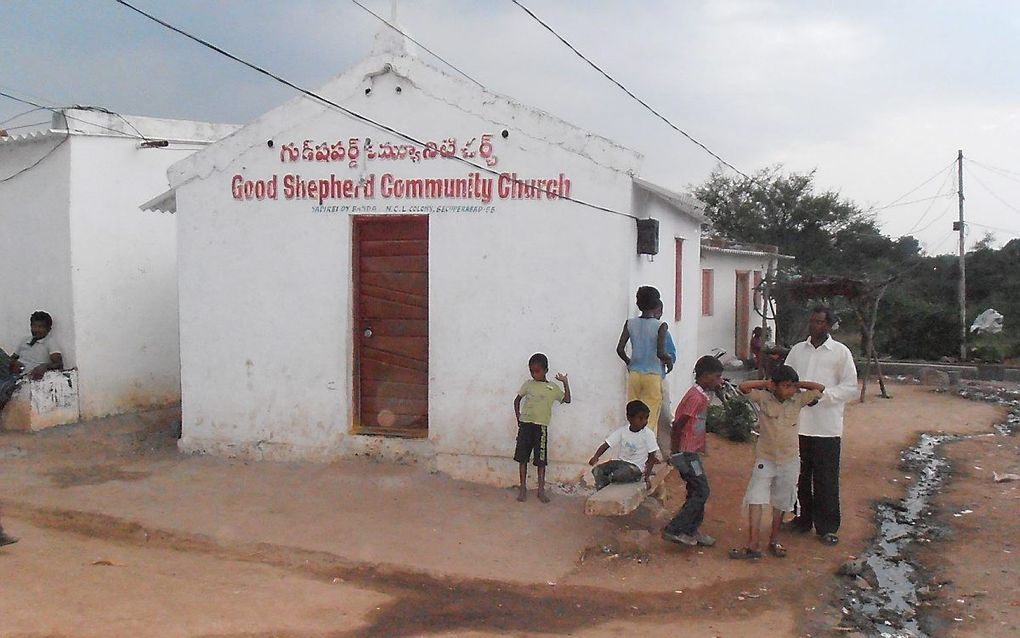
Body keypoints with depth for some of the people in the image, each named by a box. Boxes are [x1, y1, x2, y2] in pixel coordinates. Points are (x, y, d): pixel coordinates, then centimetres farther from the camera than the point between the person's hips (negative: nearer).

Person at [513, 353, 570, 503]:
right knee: (523, 457, 3)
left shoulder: (552, 388, 4)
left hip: (541, 427, -1)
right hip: (525, 425, 1)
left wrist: (565, 382, -4)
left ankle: (541, 489, 9)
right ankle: (523, 488, 12)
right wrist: (518, 418, 8)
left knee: (541, 460, 1)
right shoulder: (528, 384, 7)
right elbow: (517, 400, 15)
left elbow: (567, 399, 2)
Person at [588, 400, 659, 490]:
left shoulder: (648, 434, -9)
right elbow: (606, 444, -5)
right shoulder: (622, 431, -2)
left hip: (636, 467, -3)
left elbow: (652, 456, -7)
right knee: (597, 470, -18)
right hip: (620, 462, 3)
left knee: (622, 473, -35)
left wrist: (647, 475, -15)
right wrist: (595, 456, -23)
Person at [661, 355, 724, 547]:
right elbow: (677, 426, -22)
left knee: (697, 491, 14)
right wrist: (676, 453, -19)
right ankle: (674, 530, -4)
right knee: (701, 492, -7)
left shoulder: (701, 395, 11)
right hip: (687, 453, -10)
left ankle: (691, 531, 23)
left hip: (692, 452, 10)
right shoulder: (696, 397, -20)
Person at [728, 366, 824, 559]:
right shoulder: (763, 398, -10)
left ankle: (774, 540, 28)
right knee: (755, 500, -10)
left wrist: (797, 384, -5)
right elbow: (743, 386, -20)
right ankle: (753, 545, -10)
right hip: (765, 459, -2)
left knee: (781, 503, 13)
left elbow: (820, 388, -4)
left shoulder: (798, 400, -3)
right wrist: (767, 383, -13)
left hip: (789, 460, 2)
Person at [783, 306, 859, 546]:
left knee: (826, 480, 2)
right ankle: (803, 519, 27)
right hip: (797, 424, 4)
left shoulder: (840, 352, -3)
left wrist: (822, 395, -17)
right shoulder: (797, 349, 10)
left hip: (826, 427, -4)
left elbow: (851, 387, -5)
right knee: (800, 476, 13)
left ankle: (827, 527, 13)